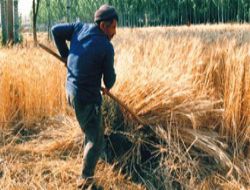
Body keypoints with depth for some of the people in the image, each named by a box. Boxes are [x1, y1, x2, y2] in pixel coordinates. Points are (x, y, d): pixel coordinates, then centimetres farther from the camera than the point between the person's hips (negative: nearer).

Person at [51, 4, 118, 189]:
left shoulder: (80, 27, -4)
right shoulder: (106, 47, -19)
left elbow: (56, 30, 3)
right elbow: (109, 77, -7)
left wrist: (65, 55, 12)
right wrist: (108, 87, 17)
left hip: (71, 90, 8)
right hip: (87, 97, -8)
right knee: (96, 139, 6)